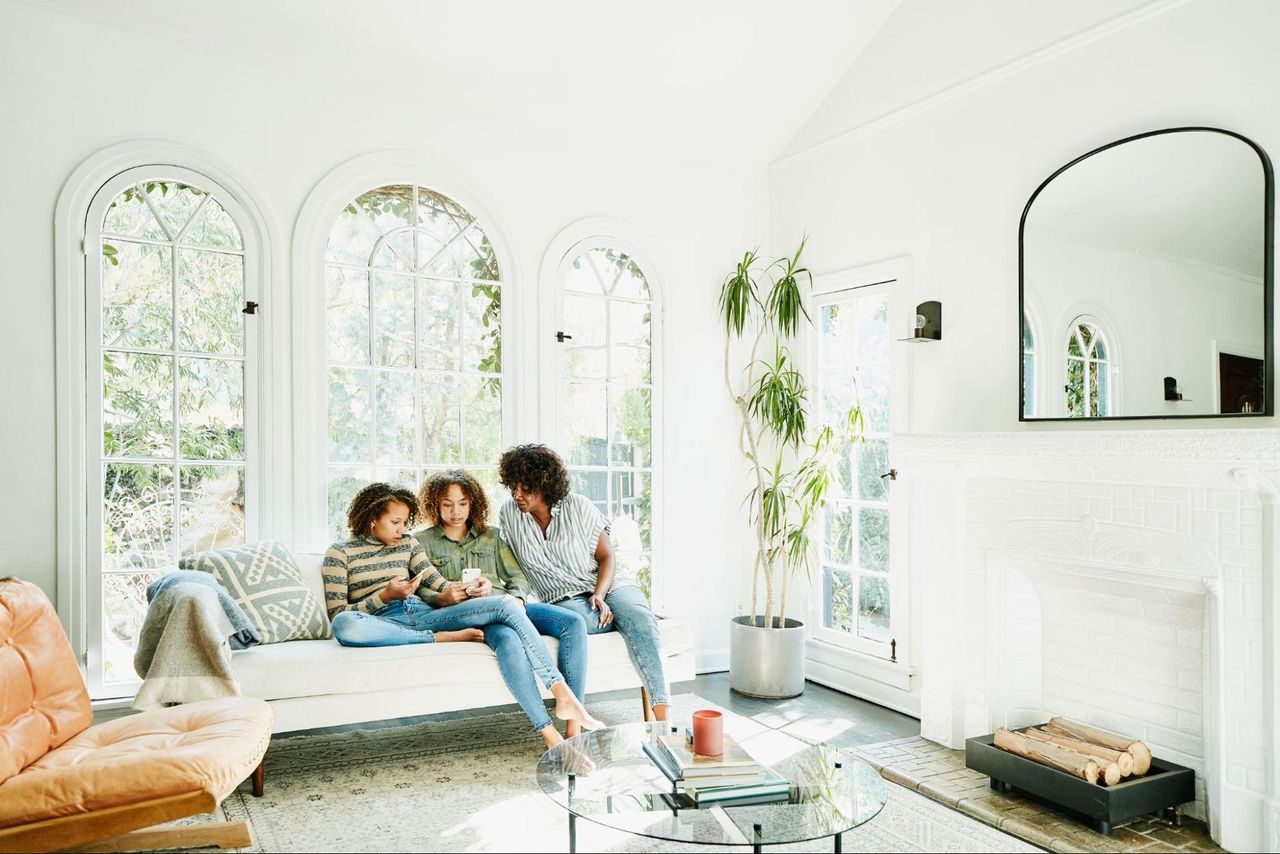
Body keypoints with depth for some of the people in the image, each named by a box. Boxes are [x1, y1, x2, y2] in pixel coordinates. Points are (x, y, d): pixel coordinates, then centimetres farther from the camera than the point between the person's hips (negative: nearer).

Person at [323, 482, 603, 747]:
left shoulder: (408, 544, 22)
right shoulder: (340, 553, 9)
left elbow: (436, 581, 10)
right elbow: (337, 615, 0)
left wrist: (457, 590, -14)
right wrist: (385, 596, -14)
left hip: (422, 616, 4)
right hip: (384, 624, -3)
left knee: (506, 605, -21)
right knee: (343, 625, -41)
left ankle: (563, 696, -26)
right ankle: (443, 638, -22)